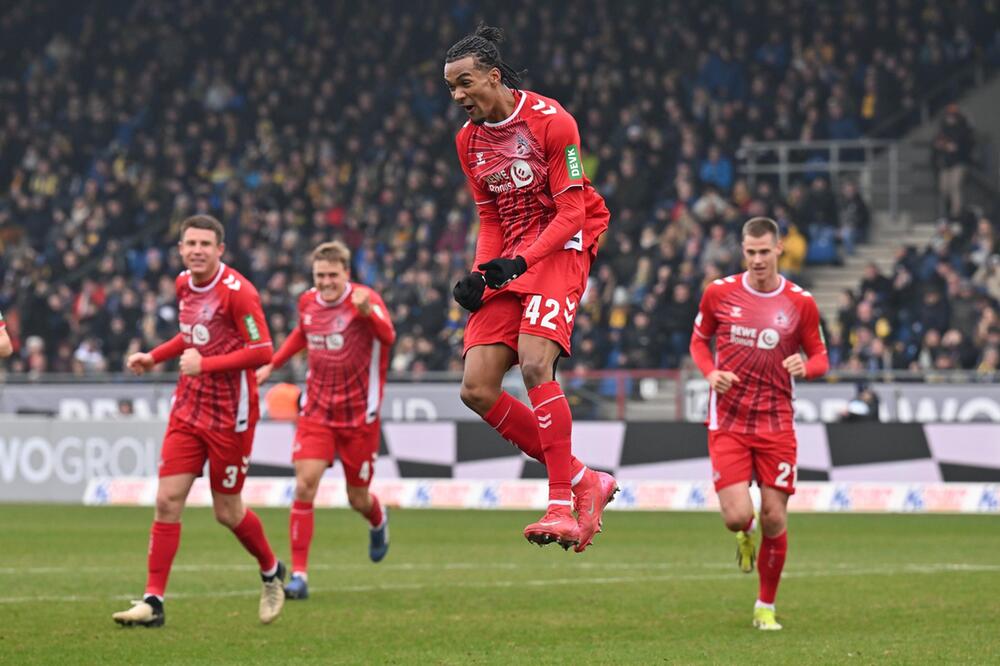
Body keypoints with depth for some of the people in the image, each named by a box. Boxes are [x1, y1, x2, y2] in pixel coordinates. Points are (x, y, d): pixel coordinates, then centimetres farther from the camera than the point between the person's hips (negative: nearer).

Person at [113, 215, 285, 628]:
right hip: (188, 408, 6)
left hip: (230, 416, -6)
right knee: (167, 499, -5)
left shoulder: (238, 292, -17)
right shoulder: (184, 284, 6)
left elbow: (262, 353, -21)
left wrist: (205, 363, -25)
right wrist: (154, 357, 13)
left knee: (227, 511, 5)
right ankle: (153, 601, -4)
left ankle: (271, 572, 33)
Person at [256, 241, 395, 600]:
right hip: (317, 411, 3)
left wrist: (368, 313, -54)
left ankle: (378, 521, 47)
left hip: (360, 415, -3)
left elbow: (387, 336, -35)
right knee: (304, 486, -13)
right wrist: (272, 364, 18)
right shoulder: (307, 302, 0)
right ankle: (299, 574, -9)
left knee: (357, 498, 8)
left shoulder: (364, 300, -15)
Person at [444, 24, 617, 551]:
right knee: (476, 390, -6)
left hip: (560, 248, -7)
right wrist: (479, 274, 0)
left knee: (534, 363, -27)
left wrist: (520, 261, -24)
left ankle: (562, 506, -22)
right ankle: (583, 482, 4)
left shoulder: (550, 121, -12)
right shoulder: (468, 139, 10)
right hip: (509, 261, 7)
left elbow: (572, 213, -13)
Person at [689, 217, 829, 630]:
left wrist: (806, 366, -16)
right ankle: (746, 534, 28)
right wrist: (711, 372, -7)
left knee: (774, 519, -2)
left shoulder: (801, 303, -1)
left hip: (776, 424, 0)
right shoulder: (718, 292, -1)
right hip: (728, 422, 0)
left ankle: (766, 607, 18)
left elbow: (820, 357, 8)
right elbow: (699, 341, 13)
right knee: (737, 516, -12)